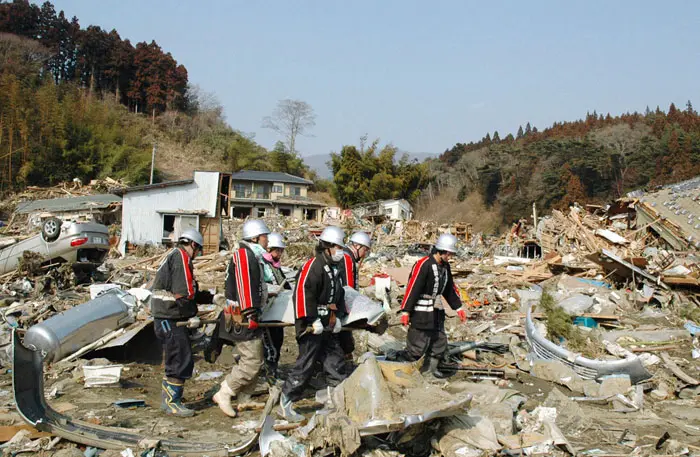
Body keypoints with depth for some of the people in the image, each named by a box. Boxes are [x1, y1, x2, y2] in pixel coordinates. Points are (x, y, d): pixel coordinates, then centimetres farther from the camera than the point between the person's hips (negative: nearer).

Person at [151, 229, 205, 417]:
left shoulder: (171, 256, 21)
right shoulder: (182, 257, -12)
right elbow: (184, 293, -21)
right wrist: (192, 316, -12)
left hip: (162, 318, 11)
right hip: (172, 319, -11)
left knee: (173, 360, 20)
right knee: (182, 361, -5)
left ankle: (167, 399, 31)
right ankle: (172, 402, 2)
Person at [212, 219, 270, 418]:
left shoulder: (253, 257, 19)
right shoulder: (243, 254, -14)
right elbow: (244, 286, -22)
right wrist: (250, 314, -24)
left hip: (249, 317, 11)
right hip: (242, 318, -11)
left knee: (256, 361, 15)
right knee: (251, 362, -11)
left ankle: (244, 398, 22)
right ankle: (224, 394, -2)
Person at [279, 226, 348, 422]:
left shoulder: (334, 269, 17)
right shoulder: (313, 266, -14)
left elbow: (339, 296, 20)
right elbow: (302, 293, -23)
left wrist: (338, 317, 6)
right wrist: (313, 320, -23)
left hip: (326, 327, 9)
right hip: (311, 326, -9)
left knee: (336, 362, 14)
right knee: (305, 364, -6)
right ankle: (286, 402, 4)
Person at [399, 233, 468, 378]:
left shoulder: (445, 266, 8)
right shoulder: (423, 264, -19)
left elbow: (450, 289, 19)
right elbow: (412, 288, -21)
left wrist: (458, 308, 16)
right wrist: (406, 311, -21)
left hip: (436, 310, 9)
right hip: (421, 311, -9)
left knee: (440, 340, 14)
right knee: (418, 342, -5)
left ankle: (432, 368, 28)